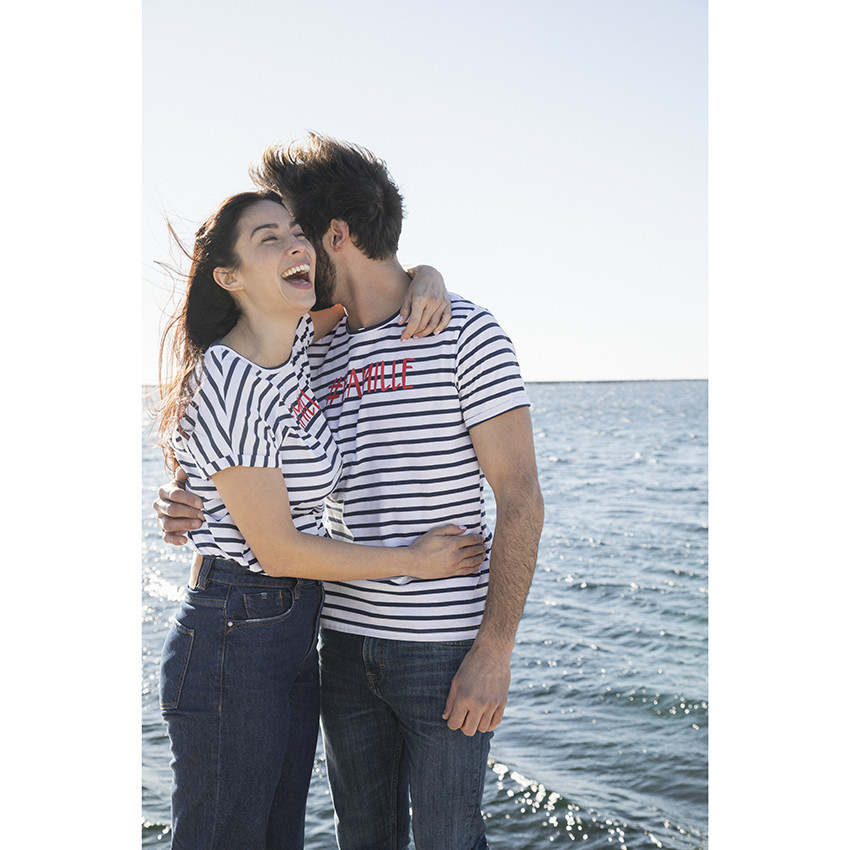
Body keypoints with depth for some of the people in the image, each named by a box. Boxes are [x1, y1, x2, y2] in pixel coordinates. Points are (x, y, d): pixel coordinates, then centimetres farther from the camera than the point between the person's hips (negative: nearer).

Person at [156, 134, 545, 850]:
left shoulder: (463, 332, -8)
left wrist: (494, 653, -17)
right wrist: (193, 505, -3)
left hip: (445, 649, -6)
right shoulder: (318, 355, 11)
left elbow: (521, 497, -12)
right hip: (346, 643, 6)